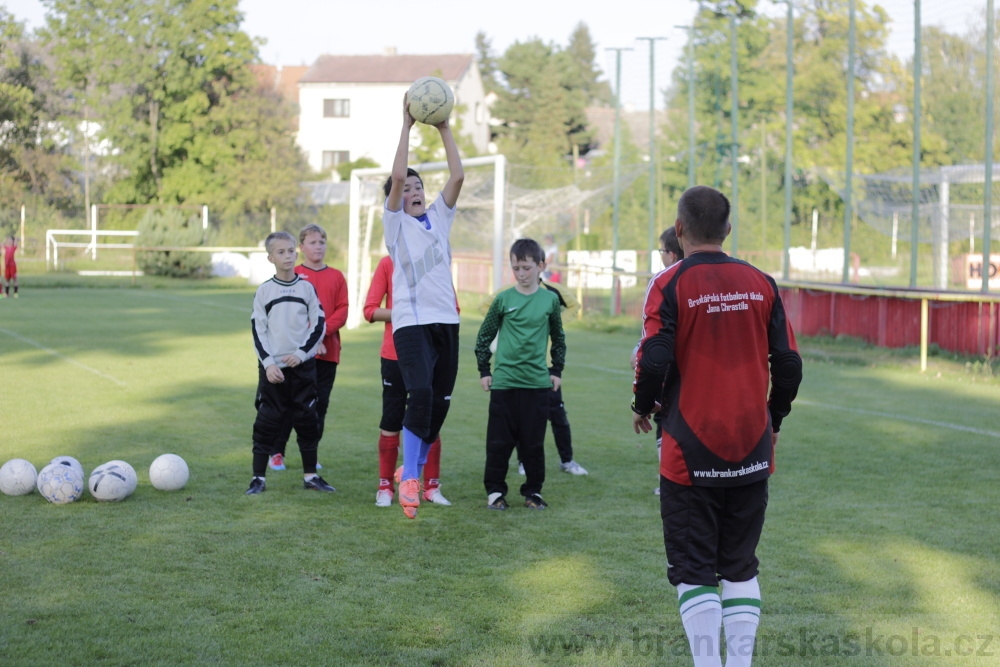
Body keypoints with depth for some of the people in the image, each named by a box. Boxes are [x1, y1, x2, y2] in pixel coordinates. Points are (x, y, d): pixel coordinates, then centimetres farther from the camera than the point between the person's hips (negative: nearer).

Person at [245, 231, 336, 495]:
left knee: (307, 421, 5)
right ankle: (259, 478, 3)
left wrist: (302, 353, -8)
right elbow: (258, 331, 0)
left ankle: (310, 475, 15)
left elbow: (319, 325, 3)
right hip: (272, 367, -1)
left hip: (303, 366, 1)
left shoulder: (307, 288, 4)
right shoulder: (264, 291, 2)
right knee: (266, 423, -2)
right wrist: (268, 363, -10)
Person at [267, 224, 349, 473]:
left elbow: (342, 311, 2)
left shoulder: (336, 277, 8)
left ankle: (311, 454, 15)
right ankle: (277, 453, 6)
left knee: (320, 403, 6)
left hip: (327, 351, 3)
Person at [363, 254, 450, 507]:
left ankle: (432, 487, 12)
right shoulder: (388, 264, 0)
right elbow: (370, 310, -3)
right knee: (391, 423, 2)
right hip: (395, 356, -2)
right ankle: (385, 487, 10)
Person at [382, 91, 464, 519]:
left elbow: (458, 177, 3)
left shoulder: (439, 218, 15)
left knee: (440, 402, 6)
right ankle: (409, 478, -15)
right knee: (420, 394, -22)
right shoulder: (395, 223, 3)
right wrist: (407, 125, -9)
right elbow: (396, 176, -12)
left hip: (446, 322, 5)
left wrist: (444, 129, 1)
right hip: (411, 323, -5)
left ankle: (418, 470, 23)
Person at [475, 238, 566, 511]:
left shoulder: (550, 299, 3)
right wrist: (484, 370, 5)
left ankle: (533, 490, 16)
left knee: (534, 442, 4)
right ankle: (495, 490, 12)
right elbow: (484, 336, 8)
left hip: (537, 382, 1)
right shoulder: (503, 299, -1)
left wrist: (557, 370, 12)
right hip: (504, 381, -1)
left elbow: (558, 338, 16)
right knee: (499, 441, 2)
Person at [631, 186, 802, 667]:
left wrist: (642, 409, 4)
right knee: (741, 567, 15)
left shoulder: (669, 285, -8)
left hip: (690, 456, -3)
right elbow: (789, 364, 2)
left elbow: (654, 361, -16)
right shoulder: (760, 284, 3)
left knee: (694, 570, 4)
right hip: (750, 455, 4)